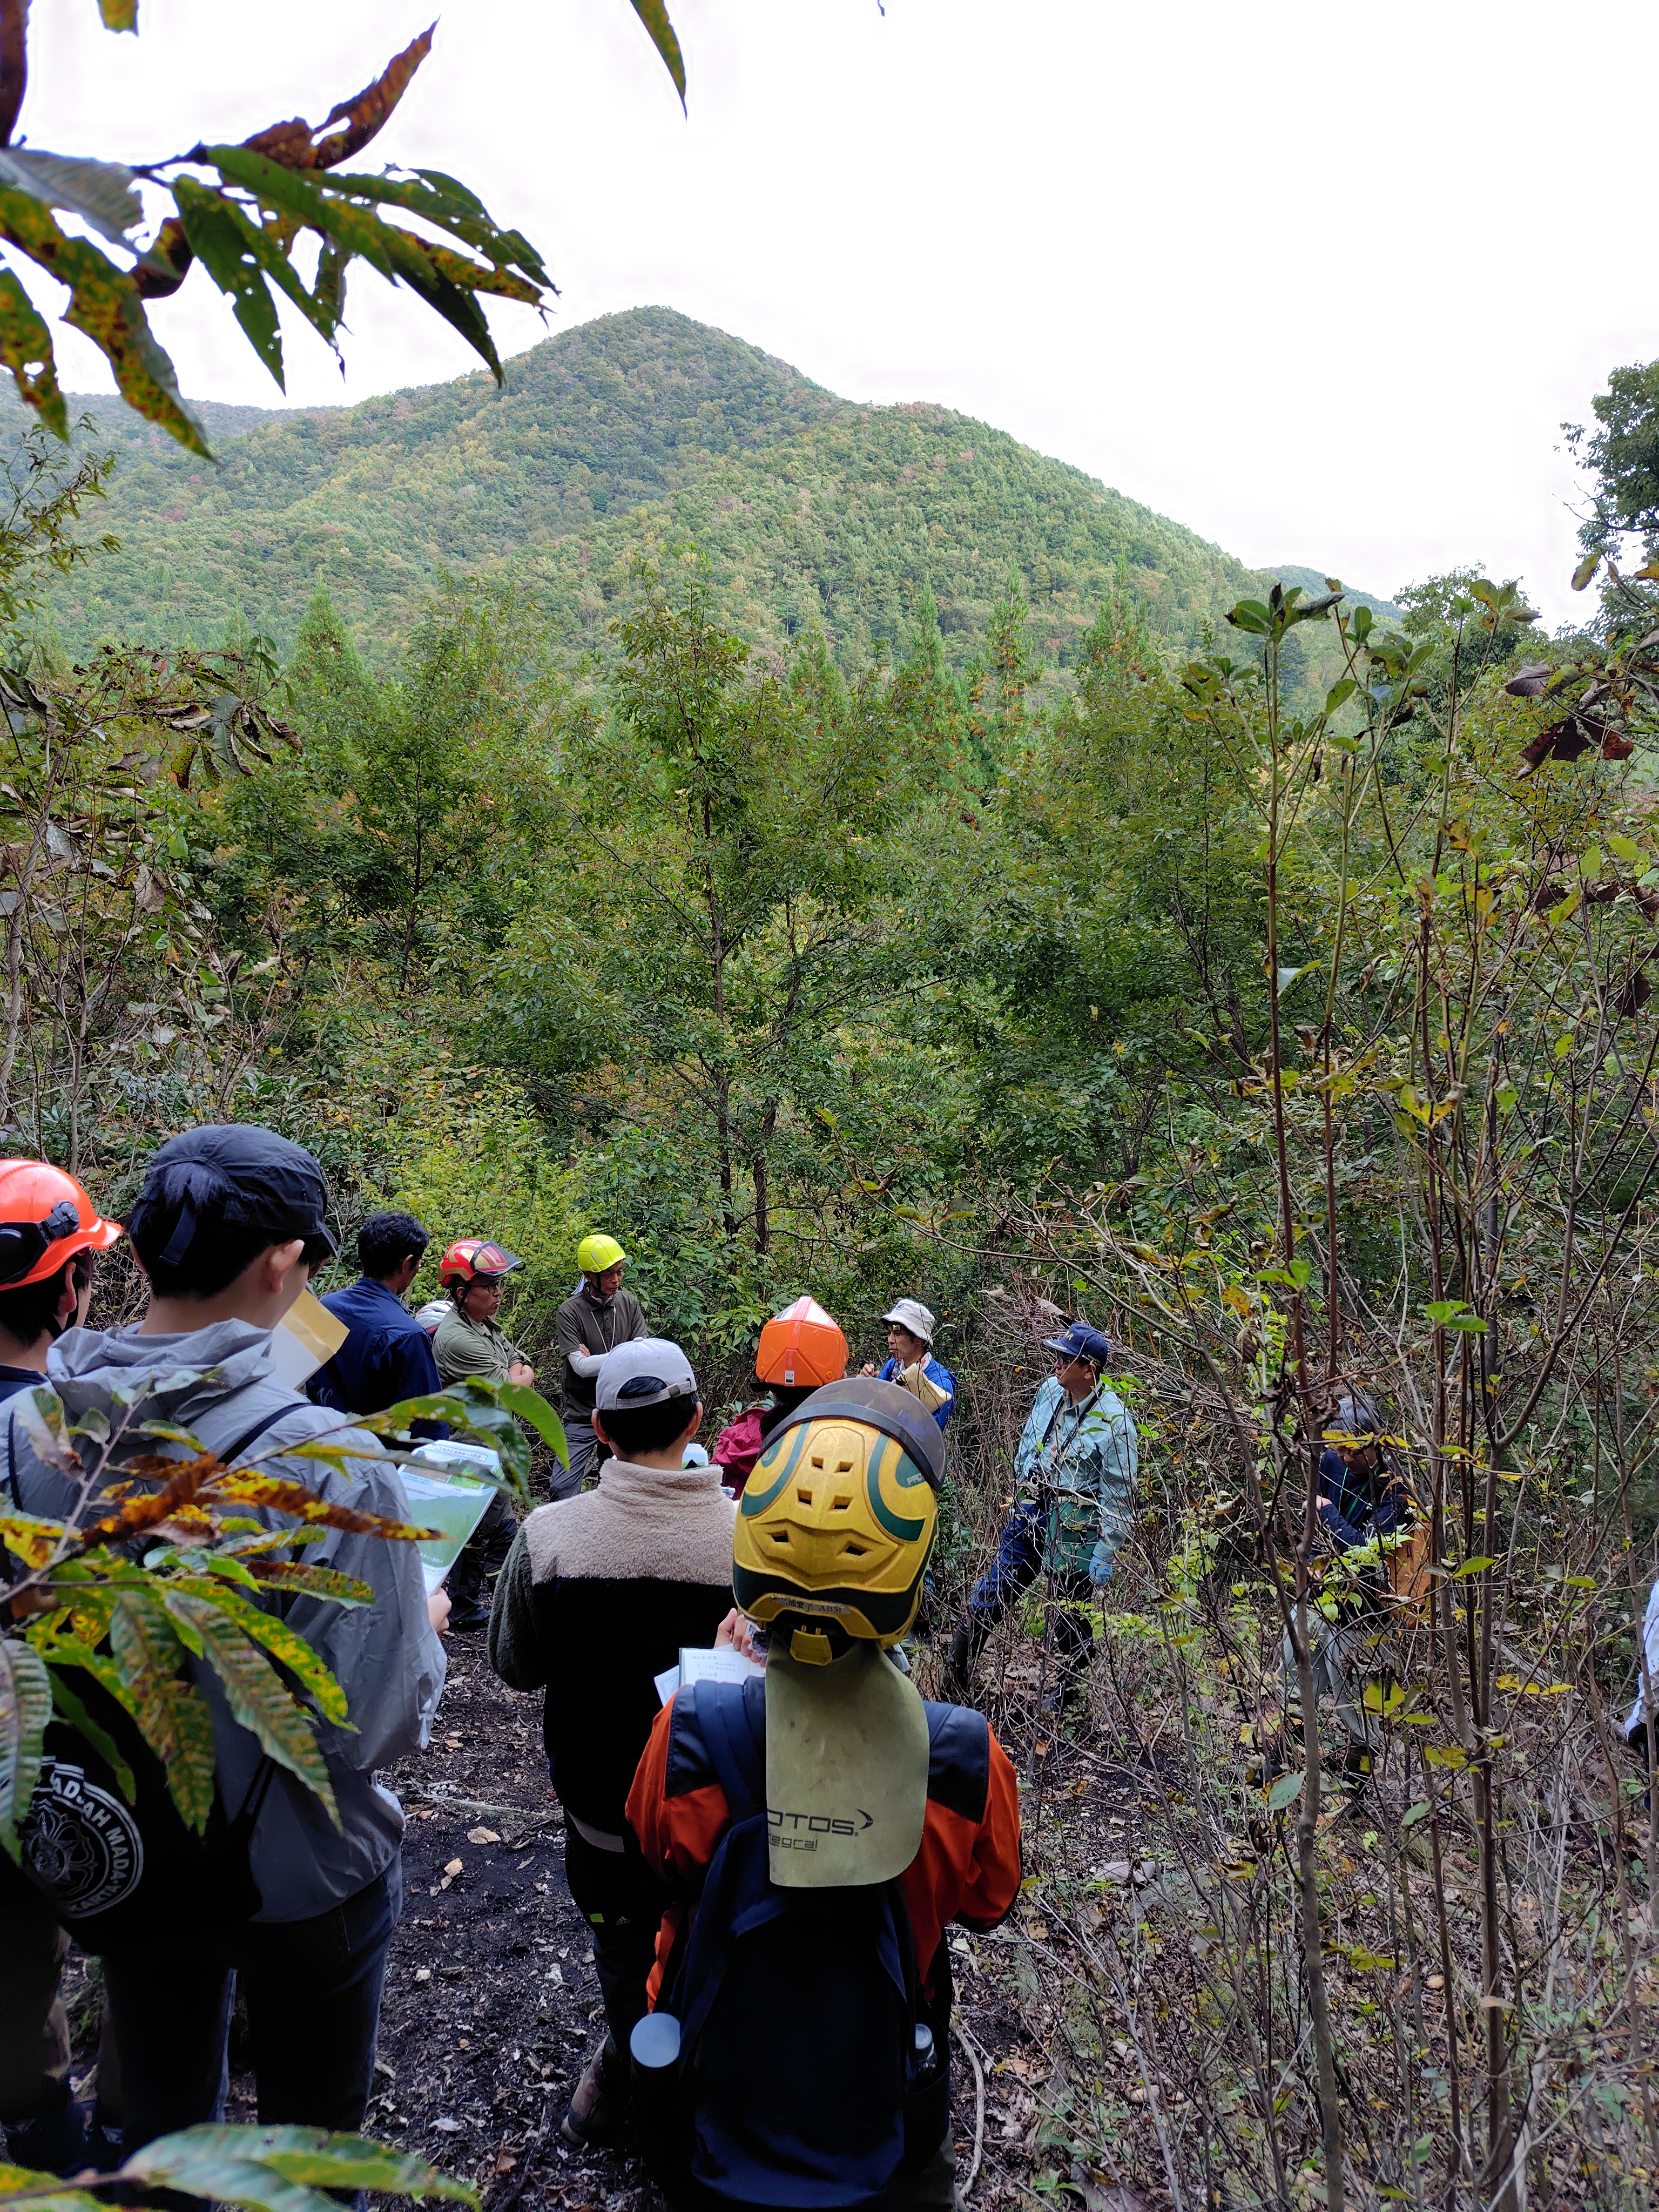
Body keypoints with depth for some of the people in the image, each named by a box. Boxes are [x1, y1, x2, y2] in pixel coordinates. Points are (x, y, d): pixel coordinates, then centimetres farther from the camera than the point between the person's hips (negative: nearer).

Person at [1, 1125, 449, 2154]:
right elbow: (375, 1727, -26)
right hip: (299, 1875, -4)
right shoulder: (332, 1462, -32)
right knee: (310, 2133, 23)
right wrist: (422, 1627, -6)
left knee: (160, 2121, 29)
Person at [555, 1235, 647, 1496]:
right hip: (582, 1415, -3)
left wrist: (595, 1361, -12)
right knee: (564, 1490, -6)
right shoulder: (570, 1312, -10)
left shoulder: (628, 1303, 1)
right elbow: (581, 1367, -17)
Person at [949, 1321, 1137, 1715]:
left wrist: (1105, 1554, -14)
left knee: (1068, 1614, 8)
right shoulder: (1050, 1390, -1)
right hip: (1031, 1509, 6)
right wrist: (1020, 1490, 21)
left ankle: (1062, 1693, 28)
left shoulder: (1114, 1420, -19)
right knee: (993, 1590, 14)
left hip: (1074, 1525, -6)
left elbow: (1118, 1496, -15)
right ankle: (955, 1671, 27)